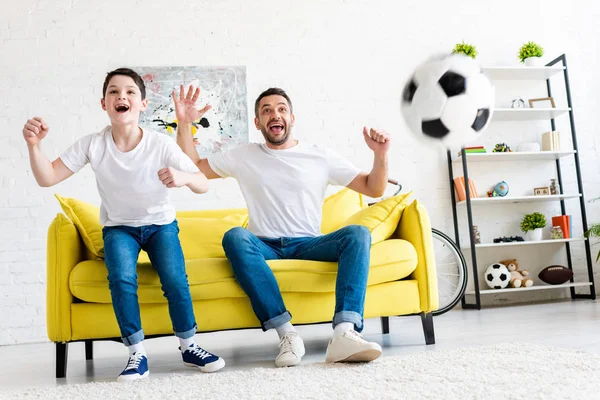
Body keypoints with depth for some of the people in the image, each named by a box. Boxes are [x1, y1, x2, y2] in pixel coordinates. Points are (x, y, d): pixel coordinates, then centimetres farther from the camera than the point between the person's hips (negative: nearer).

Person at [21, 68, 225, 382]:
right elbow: (47, 178, -13)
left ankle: (189, 347, 0)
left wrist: (184, 178, -42)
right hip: (118, 226, 1)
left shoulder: (161, 144, -17)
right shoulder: (92, 145, -13)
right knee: (121, 278, -29)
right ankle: (137, 354, -11)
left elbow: (203, 185, -19)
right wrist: (34, 145, -32)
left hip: (160, 223, 0)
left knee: (175, 279, -24)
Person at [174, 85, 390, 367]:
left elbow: (373, 189, 9)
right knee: (235, 236, -33)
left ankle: (344, 333, -41)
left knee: (357, 233, -27)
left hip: (308, 245, 1)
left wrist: (381, 155, -9)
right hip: (264, 247, 0)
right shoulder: (244, 157, 13)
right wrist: (184, 124, 4)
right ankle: (287, 333, -37)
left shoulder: (320, 156, 10)